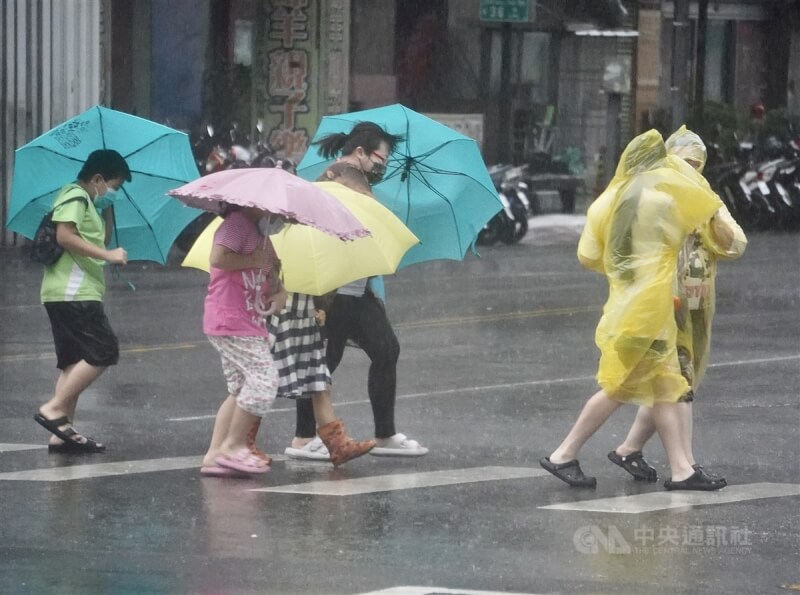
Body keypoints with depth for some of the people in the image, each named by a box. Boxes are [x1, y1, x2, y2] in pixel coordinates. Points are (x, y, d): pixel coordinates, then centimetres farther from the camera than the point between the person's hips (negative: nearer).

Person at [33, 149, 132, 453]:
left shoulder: (86, 202, 23)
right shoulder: (75, 197, -8)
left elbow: (101, 240, 28)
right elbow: (65, 236, -21)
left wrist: (107, 209, 17)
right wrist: (107, 255, -21)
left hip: (70, 294, 11)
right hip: (73, 293, -11)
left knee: (75, 362, 8)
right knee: (103, 352, -14)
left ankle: (62, 433, 5)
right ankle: (53, 410, -17)